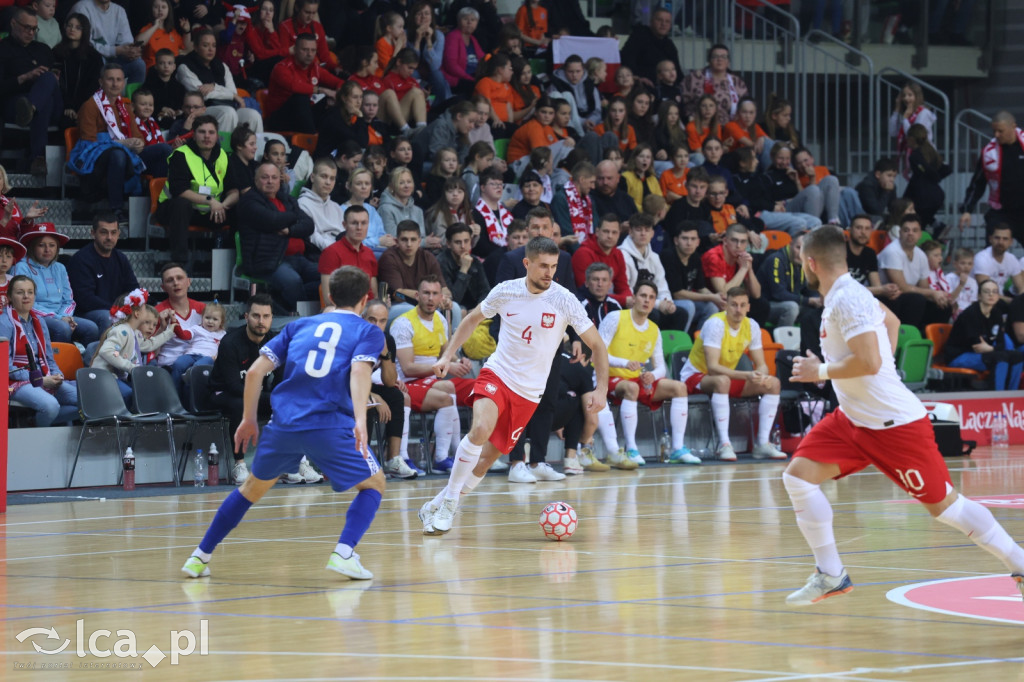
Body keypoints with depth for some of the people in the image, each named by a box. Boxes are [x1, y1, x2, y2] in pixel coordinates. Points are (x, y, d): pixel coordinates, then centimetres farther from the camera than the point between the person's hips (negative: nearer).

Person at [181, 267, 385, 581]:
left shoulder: (300, 326, 23)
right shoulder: (368, 331, 11)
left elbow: (255, 371, 14)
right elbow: (359, 371, -11)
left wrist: (249, 420, 22)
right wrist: (360, 421, -23)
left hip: (283, 423, 4)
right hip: (330, 425, -4)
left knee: (253, 487, 25)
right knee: (373, 484, 16)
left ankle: (199, 557, 25)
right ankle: (344, 553, -6)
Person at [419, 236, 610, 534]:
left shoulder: (564, 300, -9)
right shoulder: (505, 291, -5)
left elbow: (597, 345, -2)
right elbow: (473, 320, 15)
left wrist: (601, 388, -12)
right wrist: (447, 356, 8)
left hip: (528, 393, 1)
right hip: (496, 374, -1)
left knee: (489, 455, 2)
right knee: (481, 429, -29)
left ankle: (436, 507, 20)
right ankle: (448, 503, -17)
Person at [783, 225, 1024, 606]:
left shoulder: (846, 299, -21)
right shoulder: (844, 295, 9)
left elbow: (869, 362, -30)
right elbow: (891, 320, 28)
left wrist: (822, 371, -16)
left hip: (893, 423, -9)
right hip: (853, 418, 9)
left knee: (942, 505, -2)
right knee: (798, 476, -4)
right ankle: (830, 576, 2)